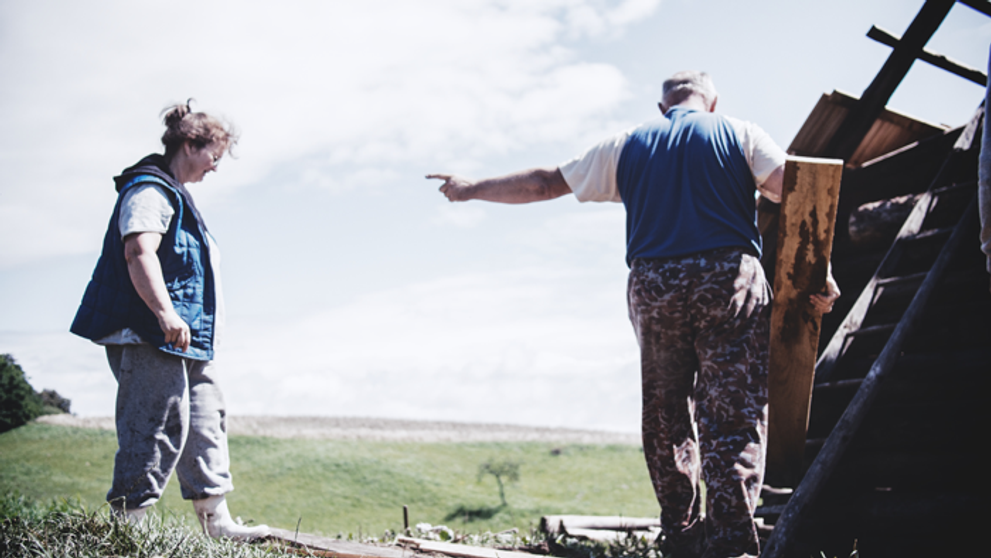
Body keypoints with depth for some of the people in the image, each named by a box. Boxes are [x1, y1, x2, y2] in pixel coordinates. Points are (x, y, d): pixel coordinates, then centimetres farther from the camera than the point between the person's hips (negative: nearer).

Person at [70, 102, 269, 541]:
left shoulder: (175, 194, 23)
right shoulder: (150, 189, -10)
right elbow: (139, 252, -24)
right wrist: (165, 312, -33)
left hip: (184, 339, 11)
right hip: (148, 338, -11)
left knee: (205, 420, 12)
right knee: (158, 424, -11)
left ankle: (216, 522, 18)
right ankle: (127, 522, -3)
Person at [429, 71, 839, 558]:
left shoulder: (627, 146, 17)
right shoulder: (740, 134, 11)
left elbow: (544, 184, 21)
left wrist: (472, 189, 34)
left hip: (652, 286, 2)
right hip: (730, 279, -2)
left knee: (666, 417, 14)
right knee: (734, 417, -3)